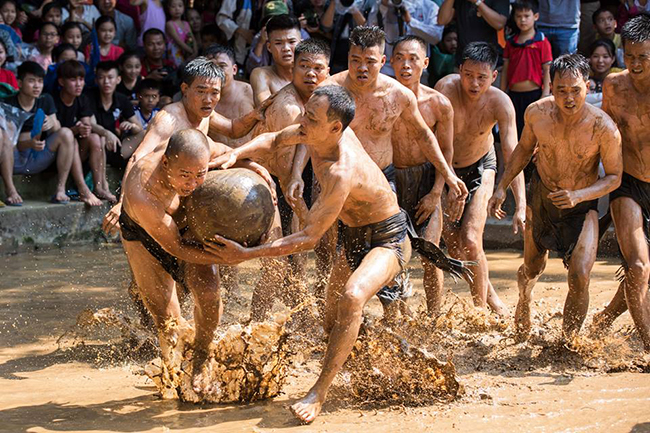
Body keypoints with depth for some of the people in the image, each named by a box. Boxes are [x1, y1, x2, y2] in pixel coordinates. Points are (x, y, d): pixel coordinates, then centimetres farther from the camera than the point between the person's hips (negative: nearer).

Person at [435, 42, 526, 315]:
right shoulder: (446, 88, -29)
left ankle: (481, 311, 1)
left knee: (471, 240, -15)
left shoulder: (500, 103, -25)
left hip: (481, 167, -1)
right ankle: (488, 293, 29)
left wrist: (521, 207, -38)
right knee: (453, 245, 1)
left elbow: (512, 155, -28)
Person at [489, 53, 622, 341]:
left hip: (582, 206, -2)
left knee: (579, 278, -18)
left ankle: (568, 340, 5)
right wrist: (502, 187, 2)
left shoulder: (604, 128, -26)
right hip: (541, 196, 3)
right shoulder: (537, 113, -17)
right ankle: (524, 299, 55)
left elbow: (614, 177, -14)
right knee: (532, 268, 19)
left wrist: (577, 195, -29)